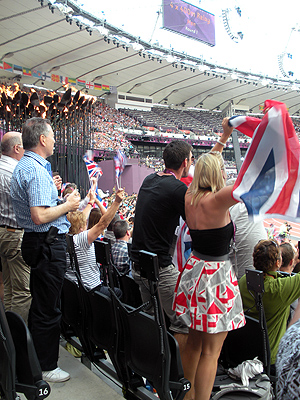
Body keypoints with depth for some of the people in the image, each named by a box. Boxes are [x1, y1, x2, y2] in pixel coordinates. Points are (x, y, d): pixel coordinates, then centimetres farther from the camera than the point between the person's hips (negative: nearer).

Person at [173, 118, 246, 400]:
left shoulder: (189, 198, 1)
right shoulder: (216, 201, -21)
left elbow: (207, 165, 18)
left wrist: (224, 138, 24)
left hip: (194, 269, 8)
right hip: (215, 276, -8)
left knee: (194, 342, 21)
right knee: (210, 351, 5)